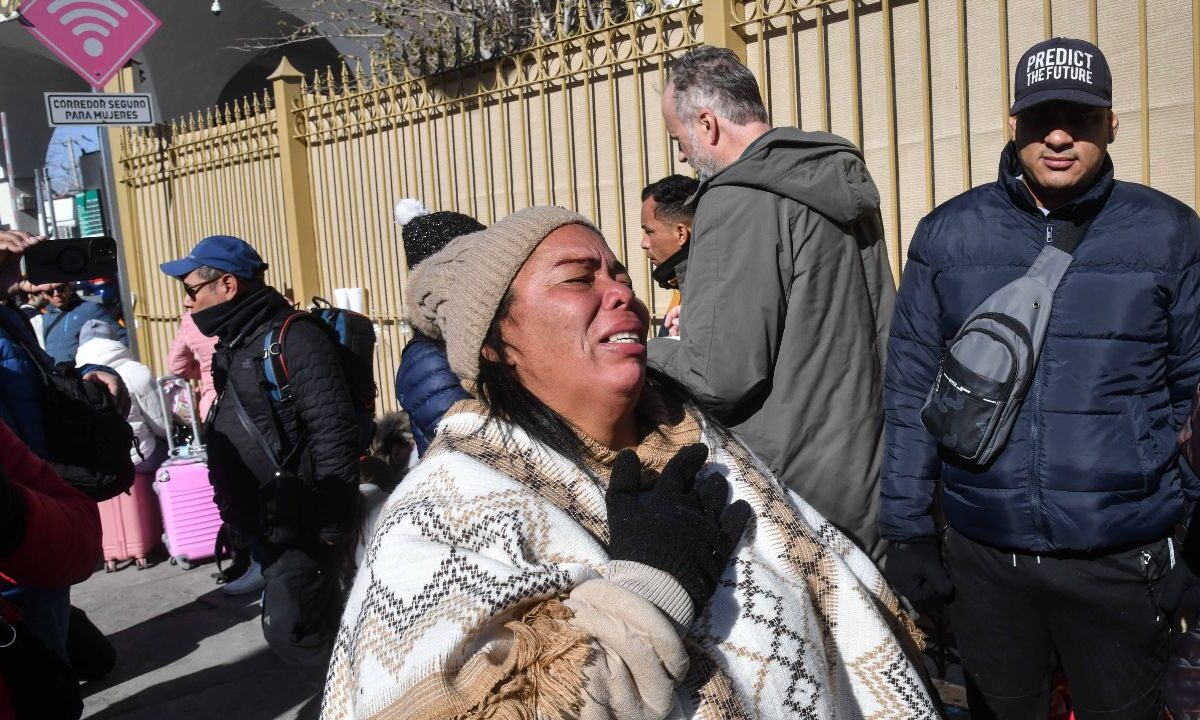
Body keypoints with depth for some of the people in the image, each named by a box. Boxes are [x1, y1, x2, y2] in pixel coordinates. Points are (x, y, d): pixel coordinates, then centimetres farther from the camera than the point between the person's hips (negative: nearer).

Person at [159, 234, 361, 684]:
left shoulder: (294, 338, -17)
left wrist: (334, 525, -23)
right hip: (267, 523, 9)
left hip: (300, 525, -9)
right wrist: (237, 515, 20)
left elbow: (333, 436, -23)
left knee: (290, 629, -5)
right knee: (316, 622, 17)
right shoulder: (233, 346, 12)